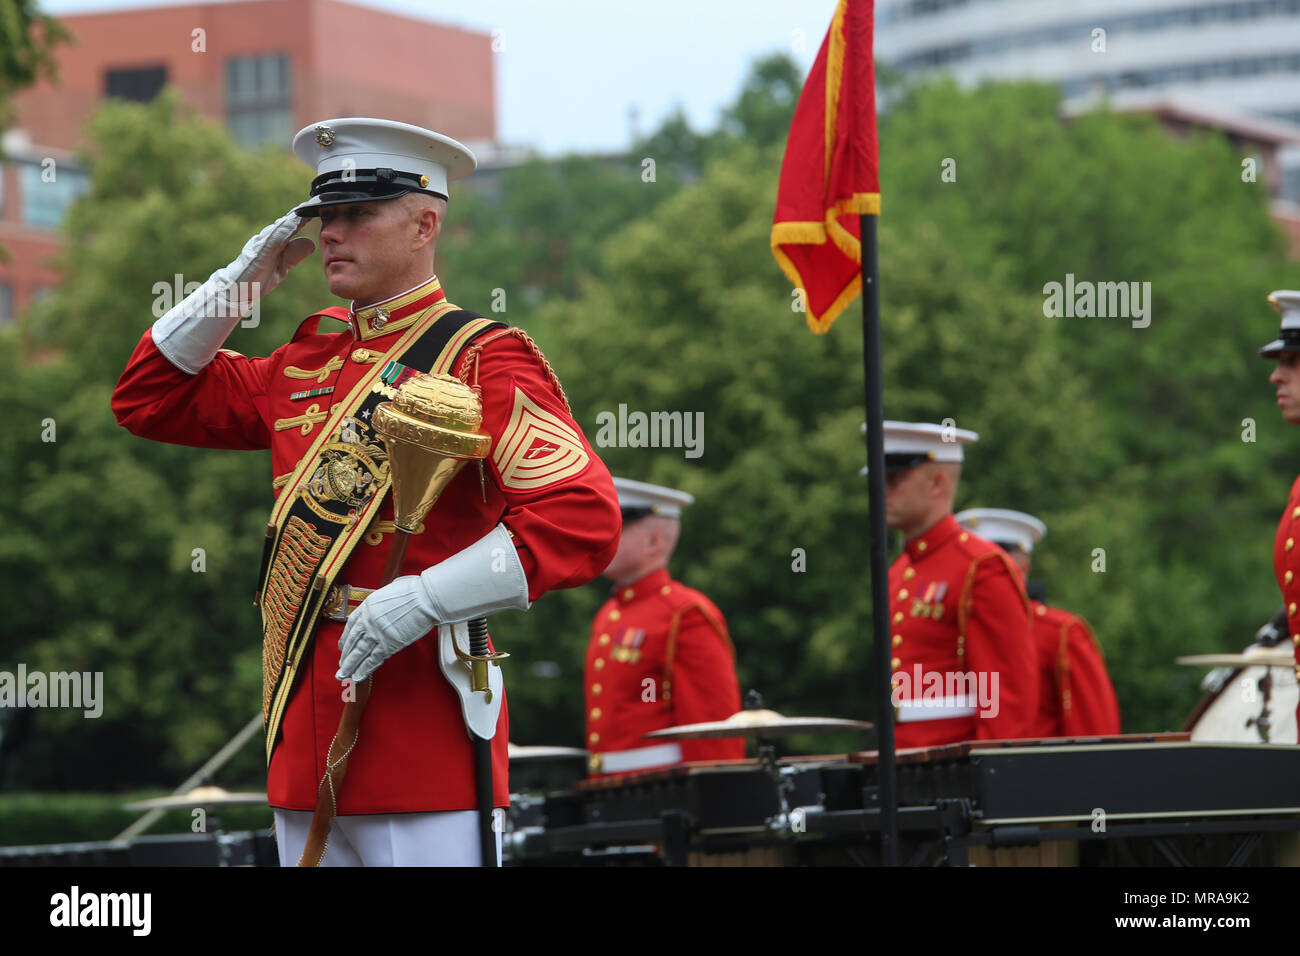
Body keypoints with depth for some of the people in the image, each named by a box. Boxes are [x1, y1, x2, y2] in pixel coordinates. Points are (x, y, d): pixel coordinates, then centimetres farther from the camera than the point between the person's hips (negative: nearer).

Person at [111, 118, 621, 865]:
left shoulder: (482, 360, -7)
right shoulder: (308, 363, 16)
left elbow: (583, 519, -18)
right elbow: (151, 400, 25)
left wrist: (421, 600, -23)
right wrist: (241, 283, 12)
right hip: (305, 740, 7)